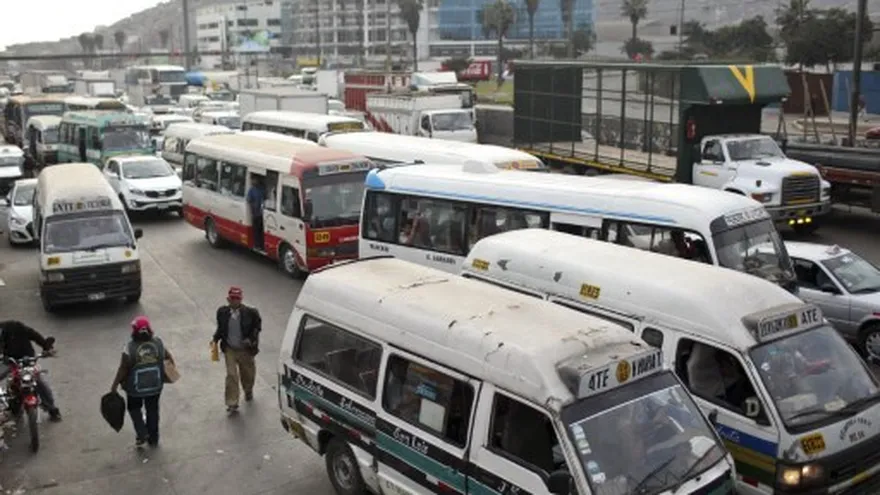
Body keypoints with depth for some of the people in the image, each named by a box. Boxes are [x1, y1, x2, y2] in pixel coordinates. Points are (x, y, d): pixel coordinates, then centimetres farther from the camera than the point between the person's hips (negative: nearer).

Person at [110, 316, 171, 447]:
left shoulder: (130, 348, -22)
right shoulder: (158, 343, -13)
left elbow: (123, 369, -17)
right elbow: (168, 356, 3)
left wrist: (114, 386, -5)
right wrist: (171, 360, 25)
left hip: (135, 388, -2)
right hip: (155, 386, 3)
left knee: (134, 408, 24)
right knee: (152, 410, 20)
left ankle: (141, 434, 15)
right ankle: (153, 438, 30)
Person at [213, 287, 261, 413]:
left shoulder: (250, 312, -17)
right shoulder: (222, 312, -10)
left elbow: (257, 327, -3)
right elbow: (220, 328, 5)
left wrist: (251, 339, -16)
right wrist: (215, 339, -10)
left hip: (245, 350, 0)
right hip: (230, 350, 0)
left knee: (248, 374, 19)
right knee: (231, 376, -6)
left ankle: (248, 391, 50)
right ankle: (232, 404, 2)